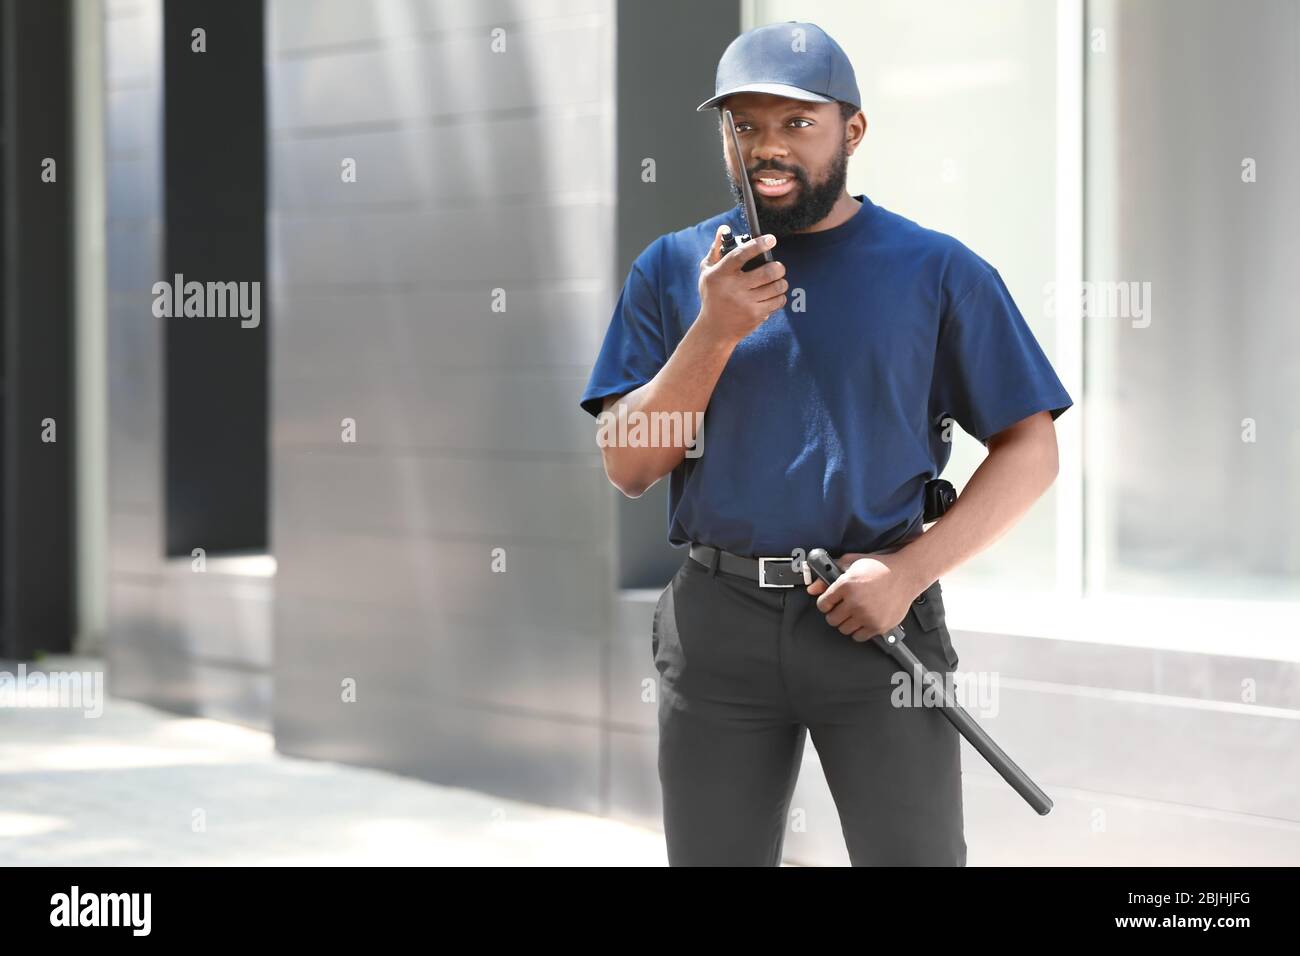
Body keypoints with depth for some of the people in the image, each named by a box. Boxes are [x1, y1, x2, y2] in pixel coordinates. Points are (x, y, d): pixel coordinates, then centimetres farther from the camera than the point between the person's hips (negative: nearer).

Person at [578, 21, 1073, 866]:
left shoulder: (937, 271, 1)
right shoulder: (673, 270, 7)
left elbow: (1031, 450, 1)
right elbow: (629, 467, 2)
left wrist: (908, 572, -11)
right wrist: (717, 331, -12)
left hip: (876, 624, -2)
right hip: (717, 625, 2)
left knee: (913, 852, -4)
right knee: (711, 855, 10)